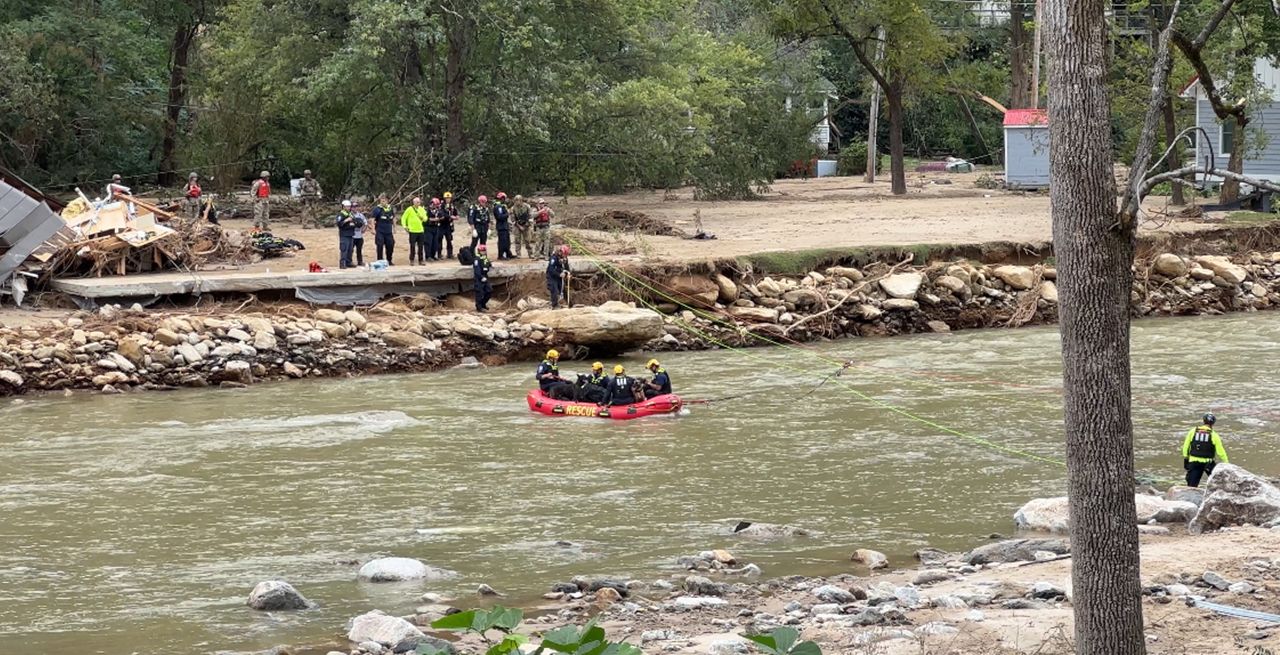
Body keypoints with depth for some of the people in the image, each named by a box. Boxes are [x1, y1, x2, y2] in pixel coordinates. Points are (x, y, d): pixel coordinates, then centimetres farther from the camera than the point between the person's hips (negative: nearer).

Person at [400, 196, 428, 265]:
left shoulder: (422, 209, 9)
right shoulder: (409, 209, -4)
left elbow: (425, 218, 14)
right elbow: (403, 218, -1)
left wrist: (423, 218, -9)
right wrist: (404, 226, -10)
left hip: (420, 231, 4)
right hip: (412, 231, -4)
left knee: (421, 246, 6)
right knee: (412, 246, -2)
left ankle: (421, 260, 13)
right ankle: (411, 260, 6)